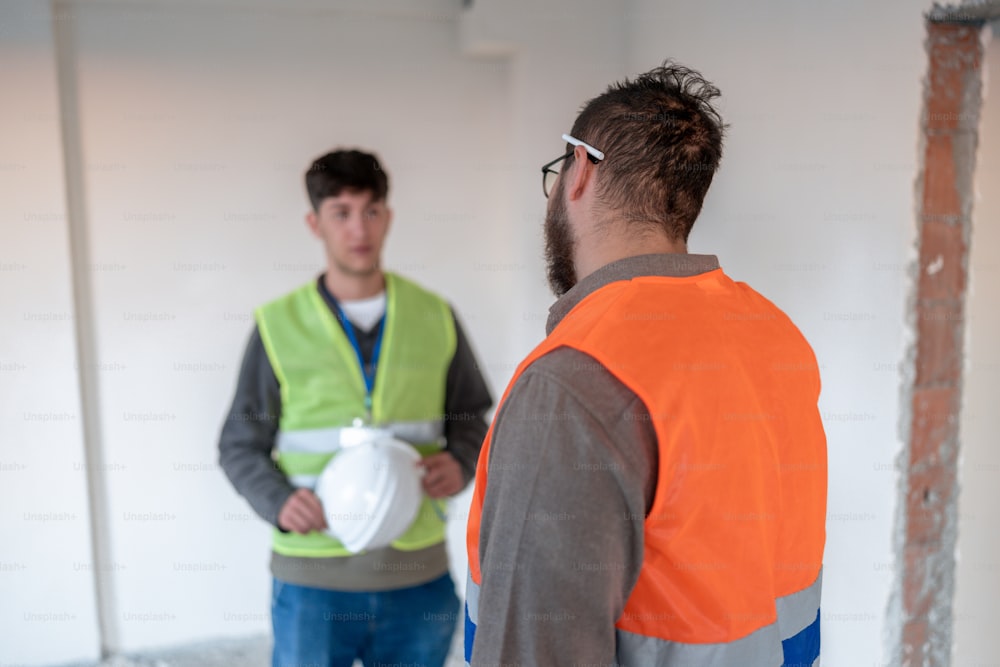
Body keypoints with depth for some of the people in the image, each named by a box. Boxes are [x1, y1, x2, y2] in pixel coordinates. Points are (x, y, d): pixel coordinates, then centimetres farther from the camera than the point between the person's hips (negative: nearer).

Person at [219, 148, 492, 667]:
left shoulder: (435, 317, 1)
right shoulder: (278, 326, -4)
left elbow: (471, 420, 11)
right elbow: (241, 446, 3)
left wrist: (460, 463, -10)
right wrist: (280, 502, -15)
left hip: (418, 577, 2)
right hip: (312, 582, -1)